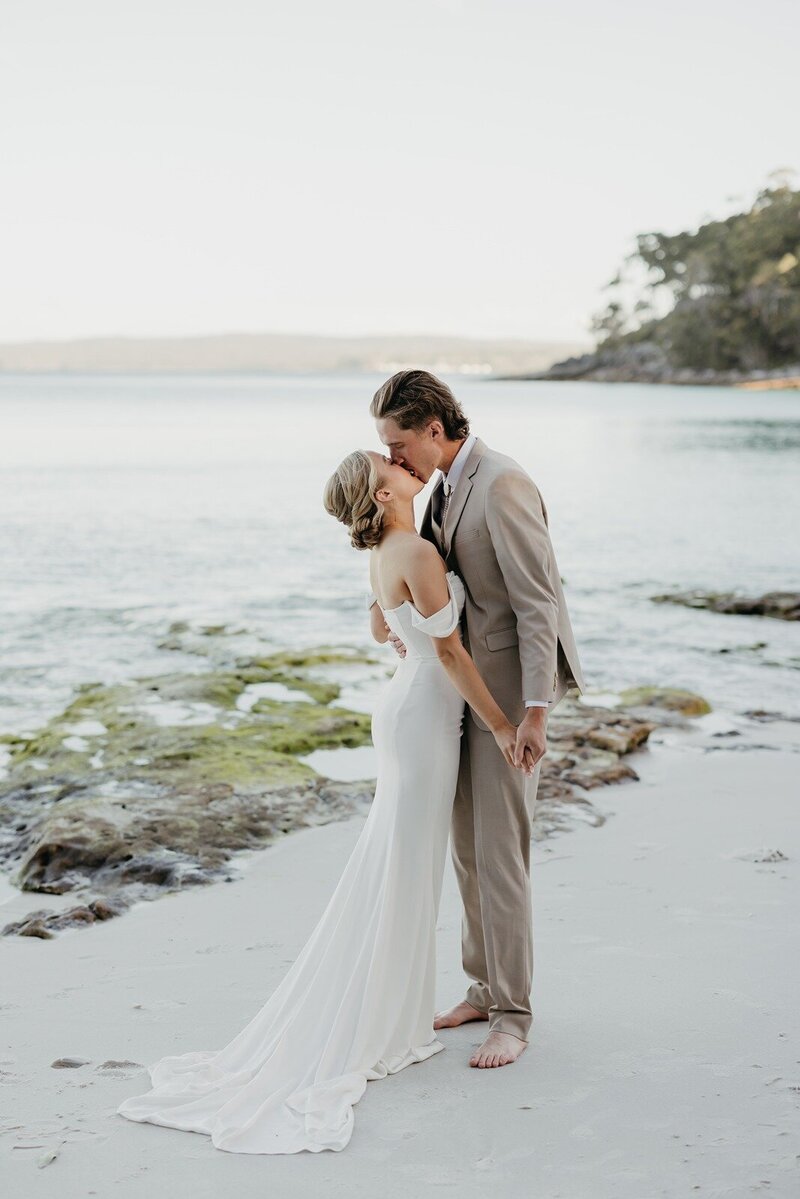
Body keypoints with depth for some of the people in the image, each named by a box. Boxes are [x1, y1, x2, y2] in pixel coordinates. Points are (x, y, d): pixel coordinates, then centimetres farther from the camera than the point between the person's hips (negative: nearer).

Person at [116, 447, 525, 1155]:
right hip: (426, 716, -9)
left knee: (404, 874, 15)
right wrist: (499, 723, -13)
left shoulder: (384, 554, 8)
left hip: (407, 703, 9)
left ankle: (391, 1018, 24)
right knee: (399, 878, -2)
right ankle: (357, 1037, 6)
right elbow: (448, 650, -19)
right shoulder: (418, 553, -20)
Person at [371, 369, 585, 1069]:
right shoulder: (445, 486, 9)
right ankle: (484, 989, 29)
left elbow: (537, 603, -22)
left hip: (510, 694, -9)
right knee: (468, 848, 16)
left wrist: (535, 713, -23)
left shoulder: (503, 486, -20)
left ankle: (512, 1016, 8)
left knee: (501, 855, -4)